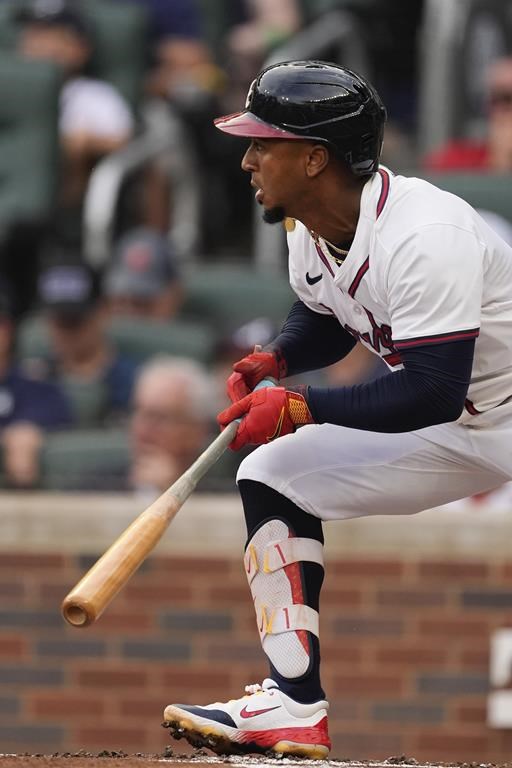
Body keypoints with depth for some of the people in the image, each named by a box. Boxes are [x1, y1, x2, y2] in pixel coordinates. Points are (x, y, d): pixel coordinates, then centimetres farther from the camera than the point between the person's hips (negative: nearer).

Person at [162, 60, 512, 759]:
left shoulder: (422, 234, -30)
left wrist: (297, 408, -31)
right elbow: (326, 320, 18)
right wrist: (274, 359, -5)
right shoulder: (309, 231, -2)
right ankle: (294, 708, 7)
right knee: (272, 474, 9)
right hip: (444, 431, 9)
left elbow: (434, 392, -33)